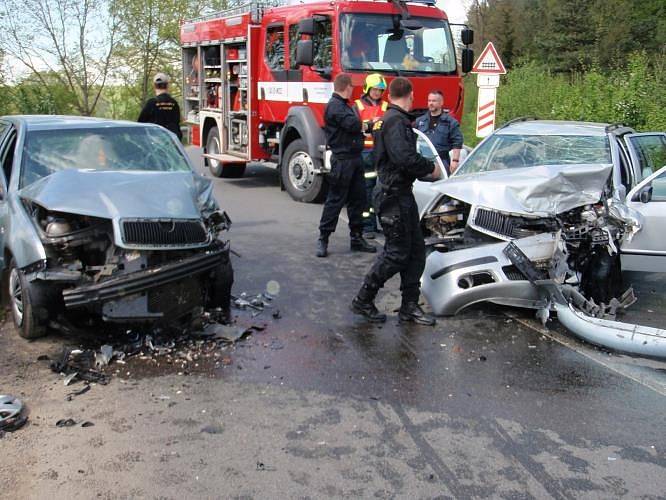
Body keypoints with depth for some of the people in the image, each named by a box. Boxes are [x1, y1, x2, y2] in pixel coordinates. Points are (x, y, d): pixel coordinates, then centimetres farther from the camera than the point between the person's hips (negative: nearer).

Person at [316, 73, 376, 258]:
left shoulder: (344, 105, 19)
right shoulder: (334, 105, -14)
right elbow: (353, 125, -22)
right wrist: (357, 118, -4)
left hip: (354, 159, 10)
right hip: (342, 159, -10)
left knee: (358, 198, 11)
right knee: (335, 200, -5)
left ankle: (356, 237, 19)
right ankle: (323, 239, 3)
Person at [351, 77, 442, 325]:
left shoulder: (389, 119, 17)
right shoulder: (396, 121, -16)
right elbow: (405, 158, -27)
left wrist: (424, 170, 11)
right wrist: (431, 168, -13)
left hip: (402, 194, 10)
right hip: (393, 195, -10)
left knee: (416, 249, 10)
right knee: (397, 252, -4)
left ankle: (409, 306, 15)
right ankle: (363, 300, 7)